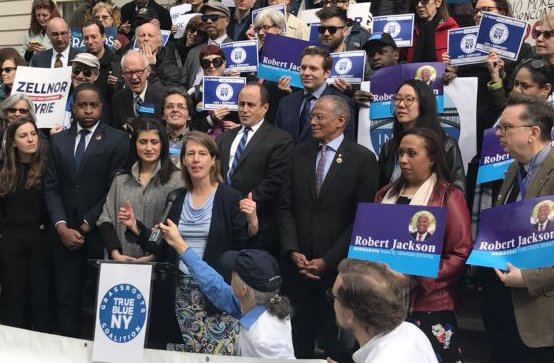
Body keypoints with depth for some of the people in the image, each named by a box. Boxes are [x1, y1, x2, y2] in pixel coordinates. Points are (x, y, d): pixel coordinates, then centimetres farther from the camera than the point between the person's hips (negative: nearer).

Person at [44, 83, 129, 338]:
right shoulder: (58, 140, 13)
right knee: (66, 301, 4)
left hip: (100, 234, -3)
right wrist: (62, 227, -5)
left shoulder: (117, 140, 0)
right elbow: (51, 187, 8)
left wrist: (87, 225, -8)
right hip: (65, 233, 4)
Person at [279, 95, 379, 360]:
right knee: (299, 340, 8)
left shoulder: (363, 159, -4)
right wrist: (293, 252, -4)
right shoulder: (299, 154, 9)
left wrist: (329, 260, -11)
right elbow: (286, 207, 8)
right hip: (298, 263, 3)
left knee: (337, 344, 6)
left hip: (338, 266, -3)